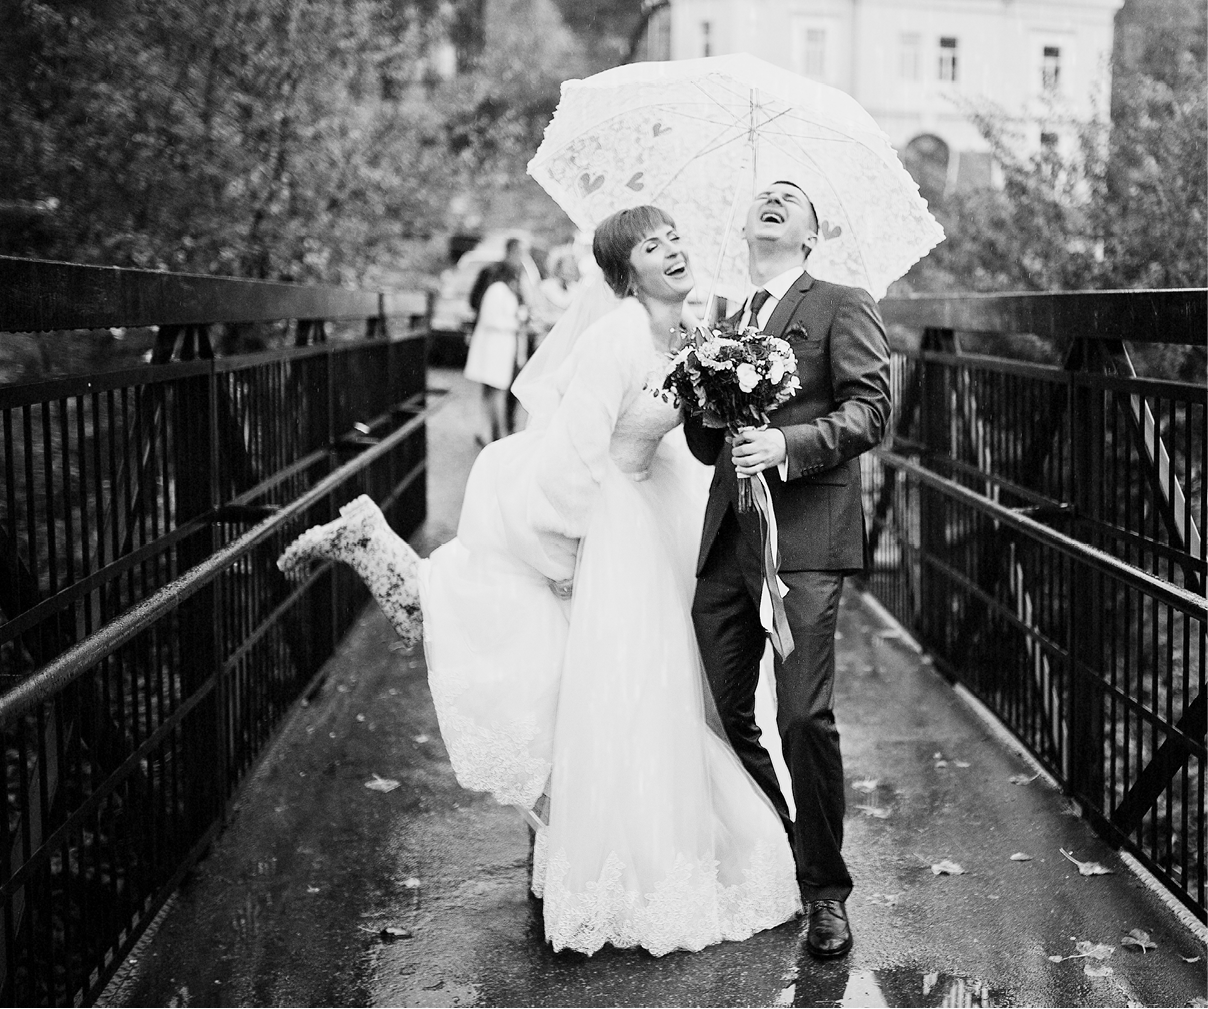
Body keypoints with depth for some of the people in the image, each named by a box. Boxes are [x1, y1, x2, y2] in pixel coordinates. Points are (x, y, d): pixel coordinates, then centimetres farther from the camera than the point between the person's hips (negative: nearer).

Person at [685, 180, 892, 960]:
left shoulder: (843, 307, 5)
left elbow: (870, 408, -7)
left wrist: (788, 443, -20)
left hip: (805, 542, -6)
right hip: (726, 544, 6)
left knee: (805, 717, -11)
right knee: (726, 714, 9)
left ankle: (826, 892, 3)